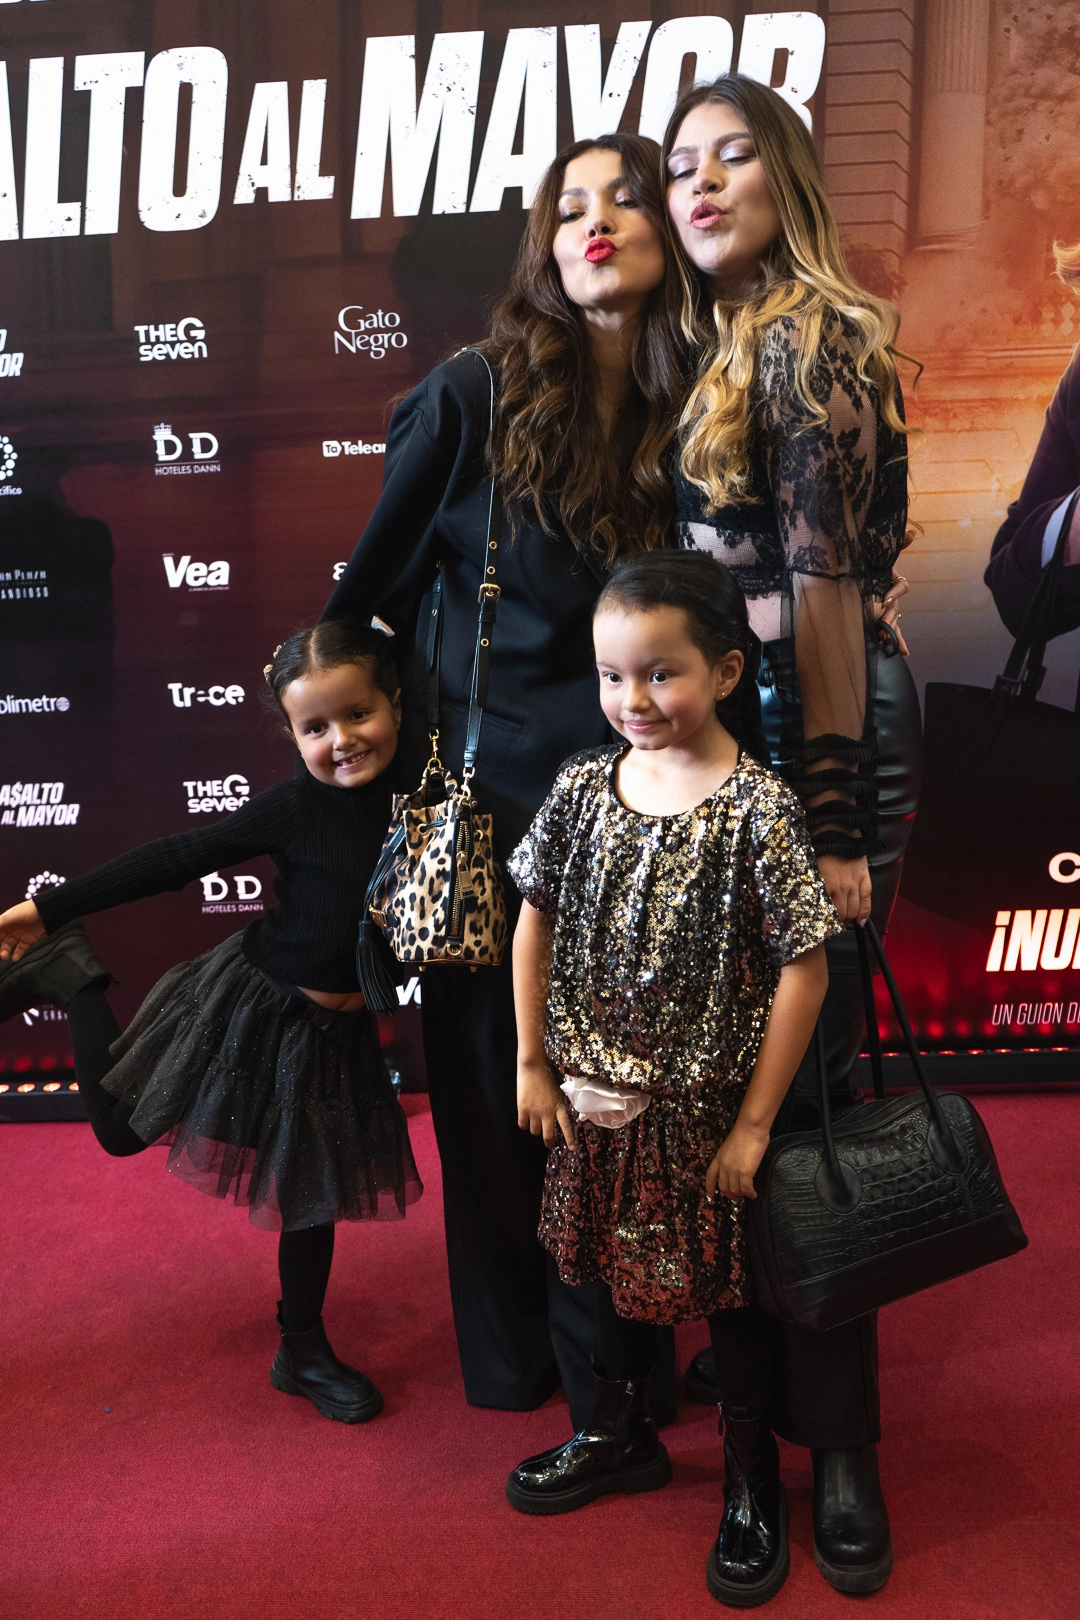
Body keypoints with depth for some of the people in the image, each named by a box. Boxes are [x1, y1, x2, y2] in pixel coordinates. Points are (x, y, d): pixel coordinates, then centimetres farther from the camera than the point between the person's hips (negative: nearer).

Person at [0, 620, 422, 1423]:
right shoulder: (298, 806, -20)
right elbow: (177, 858, -14)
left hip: (334, 1029, 3)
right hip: (249, 1002, -3)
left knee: (314, 1194, 17)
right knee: (122, 1125, 9)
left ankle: (304, 1351, 38)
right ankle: (65, 972, 28)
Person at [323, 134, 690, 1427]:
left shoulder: (689, 413, 4)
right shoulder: (477, 393, -5)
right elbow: (373, 580, 2)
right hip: (480, 776, -2)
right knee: (489, 1061, 10)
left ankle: (612, 1351, 31)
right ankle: (509, 1351, 34)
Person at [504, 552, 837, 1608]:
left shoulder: (759, 810, -19)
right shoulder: (583, 787, -6)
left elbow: (803, 967, -16)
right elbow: (536, 923, 3)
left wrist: (753, 1123, -13)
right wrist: (533, 1064, 3)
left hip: (706, 1109, -4)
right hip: (598, 1098, 4)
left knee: (725, 1286, 14)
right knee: (623, 1266, 23)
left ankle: (752, 1484, 38)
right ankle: (619, 1433, 48)